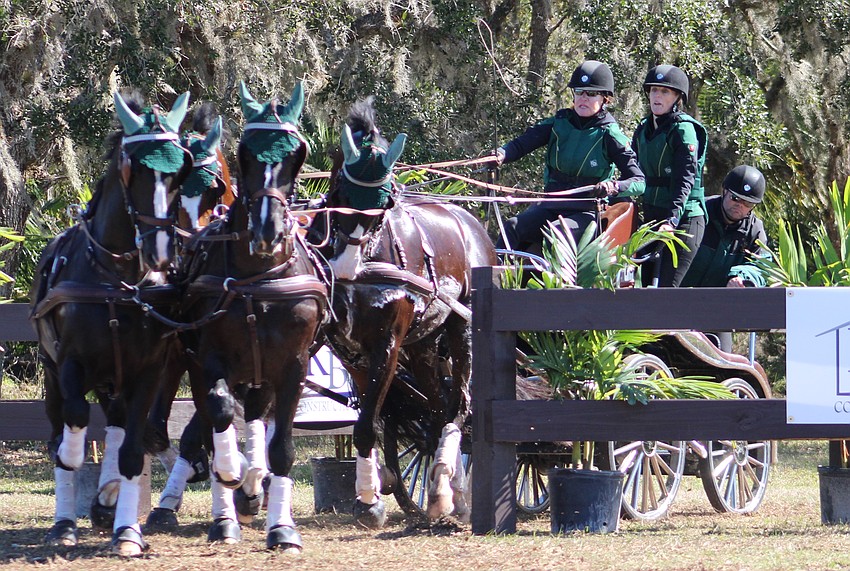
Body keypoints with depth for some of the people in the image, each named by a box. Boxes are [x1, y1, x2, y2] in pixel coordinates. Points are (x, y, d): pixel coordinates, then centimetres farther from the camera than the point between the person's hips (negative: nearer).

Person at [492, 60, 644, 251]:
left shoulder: (608, 135, -4)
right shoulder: (560, 122, 7)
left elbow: (639, 182, -9)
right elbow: (522, 143, -1)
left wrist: (614, 187, -32)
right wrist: (500, 154, -24)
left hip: (586, 212, -4)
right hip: (550, 206, 4)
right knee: (512, 227, -22)